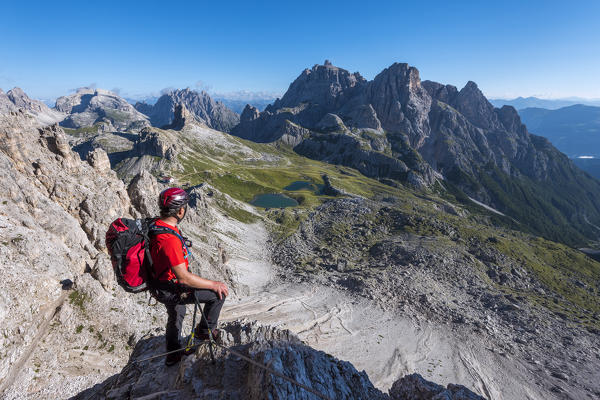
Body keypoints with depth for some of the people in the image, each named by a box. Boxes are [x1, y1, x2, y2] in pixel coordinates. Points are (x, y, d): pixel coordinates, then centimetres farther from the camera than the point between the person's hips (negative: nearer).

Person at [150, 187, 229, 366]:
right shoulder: (169, 239, -36)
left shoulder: (156, 224, -5)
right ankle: (204, 330, 22)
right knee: (218, 294, -2)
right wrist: (214, 284, -22)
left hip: (161, 283, 10)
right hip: (172, 290, -10)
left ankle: (173, 354, 53)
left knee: (176, 316, 32)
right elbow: (184, 278, -32)